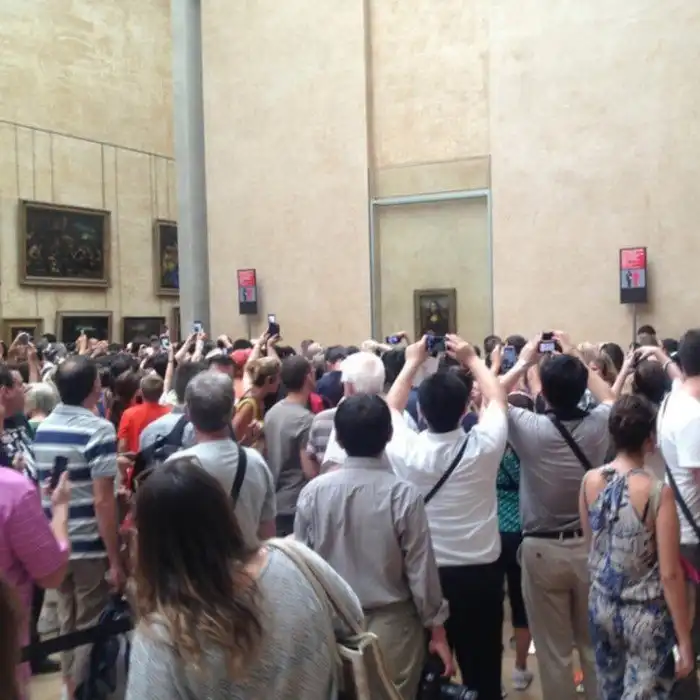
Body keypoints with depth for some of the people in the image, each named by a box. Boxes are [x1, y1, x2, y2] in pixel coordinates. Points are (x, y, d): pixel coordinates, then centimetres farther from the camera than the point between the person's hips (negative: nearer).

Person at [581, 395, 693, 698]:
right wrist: (684, 640, -10)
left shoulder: (590, 481, -6)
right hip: (647, 615, -5)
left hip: (601, 605, 5)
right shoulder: (658, 491, -20)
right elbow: (670, 573, -17)